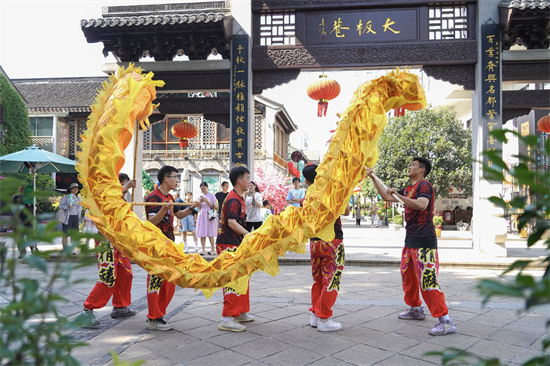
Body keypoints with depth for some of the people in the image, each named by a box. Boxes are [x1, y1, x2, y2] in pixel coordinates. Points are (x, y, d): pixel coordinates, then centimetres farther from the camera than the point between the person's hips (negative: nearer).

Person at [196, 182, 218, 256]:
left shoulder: (211, 196, 1)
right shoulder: (200, 196, 14)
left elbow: (215, 206, -5)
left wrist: (207, 201, -13)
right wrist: (200, 202, -8)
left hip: (209, 216, -4)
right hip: (201, 216, 4)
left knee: (210, 234, -4)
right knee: (202, 234, 0)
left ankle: (213, 249, 4)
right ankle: (203, 250, 5)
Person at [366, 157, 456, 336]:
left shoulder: (424, 185, -10)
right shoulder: (409, 189, 18)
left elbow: (421, 205, -28)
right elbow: (386, 197, 24)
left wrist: (399, 196, -27)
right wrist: (373, 179, 21)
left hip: (424, 241, -10)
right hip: (411, 239, 10)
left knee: (427, 279, -13)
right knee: (407, 275, 17)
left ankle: (445, 321, -9)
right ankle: (416, 309, 33)